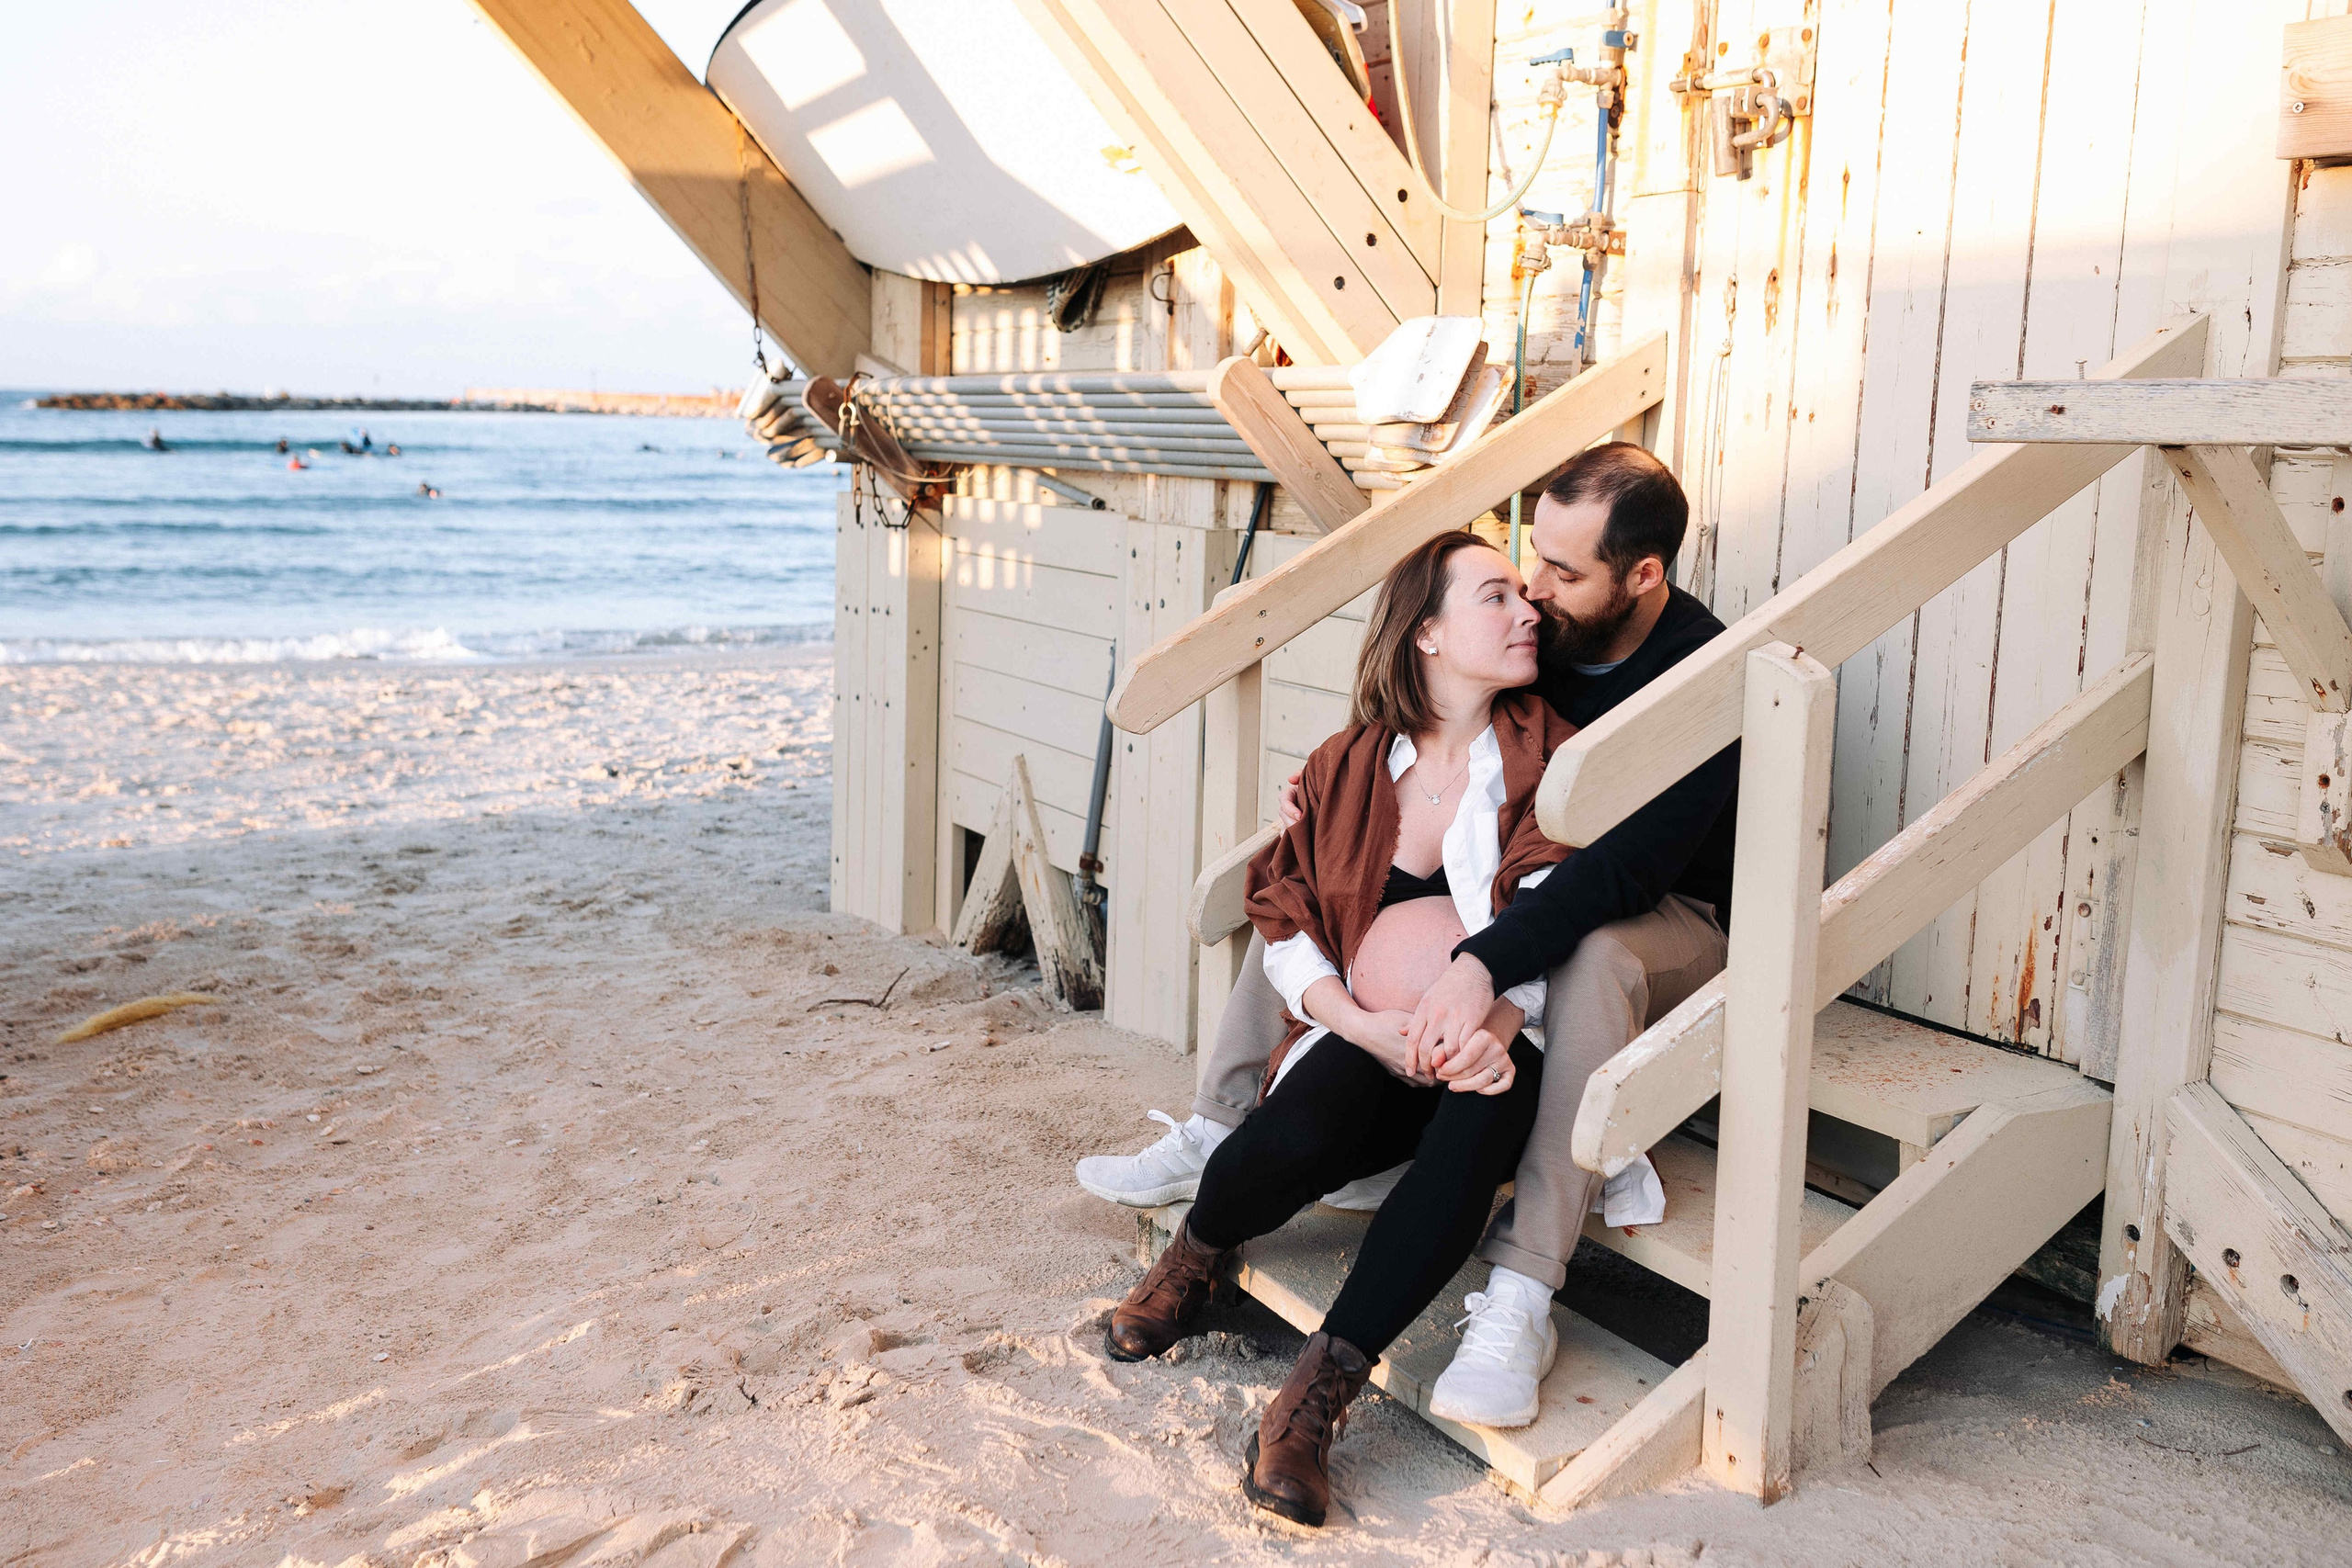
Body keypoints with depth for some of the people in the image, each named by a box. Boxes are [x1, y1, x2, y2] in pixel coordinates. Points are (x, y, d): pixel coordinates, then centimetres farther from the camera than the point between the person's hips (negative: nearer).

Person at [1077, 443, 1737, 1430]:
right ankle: (1216, 1136, 3)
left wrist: (1482, 963, -48)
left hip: (1666, 916, -7)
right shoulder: (1538, 635, -5)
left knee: (1595, 961, -43)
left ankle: (1521, 1296, -41)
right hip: (1525, 891, 8)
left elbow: (1625, 866, -37)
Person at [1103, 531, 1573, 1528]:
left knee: (1480, 1123, -37)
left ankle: (1320, 1390, -30)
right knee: (1287, 1145, -31)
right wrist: (1370, 1026, -15)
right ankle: (1197, 1254, 8)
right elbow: (1283, 923, 4)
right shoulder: (1349, 766, 8)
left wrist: (1493, 1026, -29)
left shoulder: (1549, 761, 2)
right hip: (1361, 1041, 1)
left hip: (1492, 1048, -1)